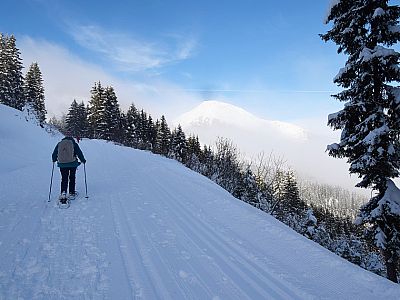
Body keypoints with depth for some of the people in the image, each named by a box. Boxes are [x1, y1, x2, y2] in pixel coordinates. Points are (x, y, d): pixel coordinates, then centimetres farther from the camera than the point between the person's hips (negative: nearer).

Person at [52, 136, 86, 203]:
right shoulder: (74, 144, 3)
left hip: (62, 164, 1)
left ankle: (63, 193, -13)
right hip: (72, 163, -1)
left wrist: (54, 160, 33)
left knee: (64, 179, 6)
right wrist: (83, 160, 13)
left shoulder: (59, 144, 10)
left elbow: (54, 154, 13)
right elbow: (79, 153, -1)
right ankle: (71, 193, 18)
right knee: (72, 178, 13)